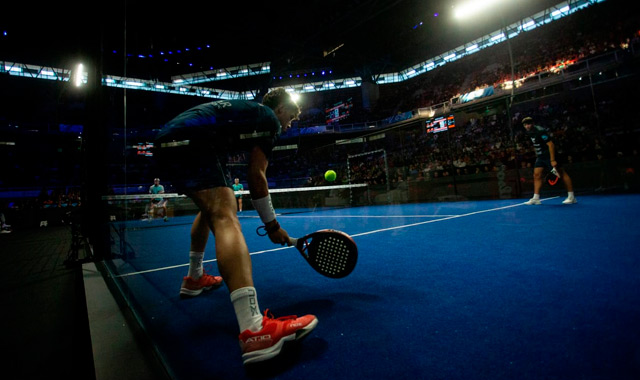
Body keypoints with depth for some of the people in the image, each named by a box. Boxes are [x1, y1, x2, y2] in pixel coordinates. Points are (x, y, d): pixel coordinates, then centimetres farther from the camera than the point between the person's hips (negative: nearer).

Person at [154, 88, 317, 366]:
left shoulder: (247, 110, 30)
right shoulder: (270, 119, 4)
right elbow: (255, 175, -5)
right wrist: (272, 226, 0)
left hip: (166, 142, 11)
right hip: (190, 143, -10)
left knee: (211, 208, 27)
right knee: (225, 217, -25)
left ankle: (195, 278, 41)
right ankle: (253, 330, -38)